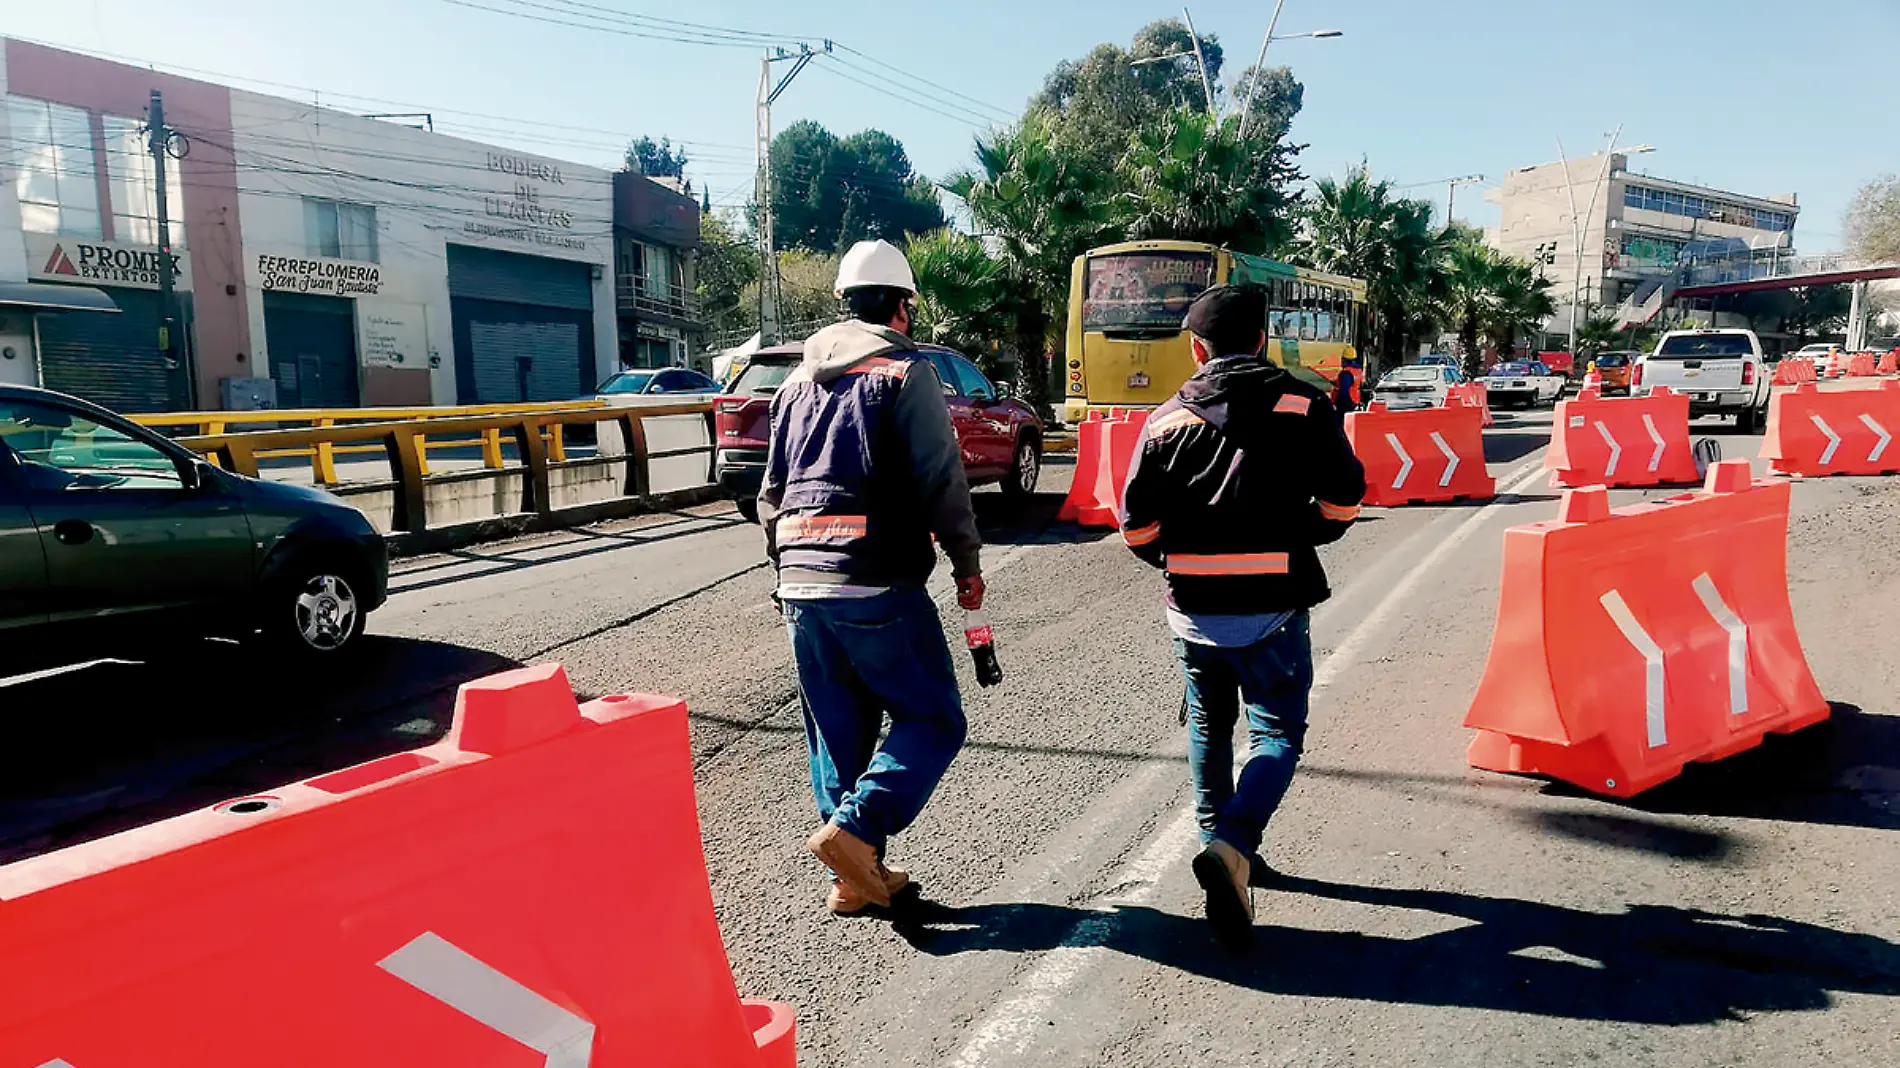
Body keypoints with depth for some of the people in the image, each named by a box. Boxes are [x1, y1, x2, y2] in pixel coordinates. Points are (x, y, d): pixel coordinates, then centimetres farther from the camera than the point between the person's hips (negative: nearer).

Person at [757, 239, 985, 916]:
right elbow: (942, 480, -9)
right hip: (879, 584, -7)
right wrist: (968, 564, 3)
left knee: (836, 731, 14)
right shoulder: (905, 373, -3)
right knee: (932, 720, 5)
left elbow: (771, 493, 19)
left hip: (800, 582, 7)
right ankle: (855, 828, -10)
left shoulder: (798, 381, 17)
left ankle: (856, 876, 19)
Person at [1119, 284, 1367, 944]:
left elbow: (1137, 523, -1)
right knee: (1277, 733, 4)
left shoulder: (1166, 419, 2)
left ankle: (1219, 841, 31)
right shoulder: (1303, 405, -2)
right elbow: (1344, 497, -1)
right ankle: (1232, 846, -17)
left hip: (1191, 609, 3)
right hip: (1272, 609, -2)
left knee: (1209, 726, 21)